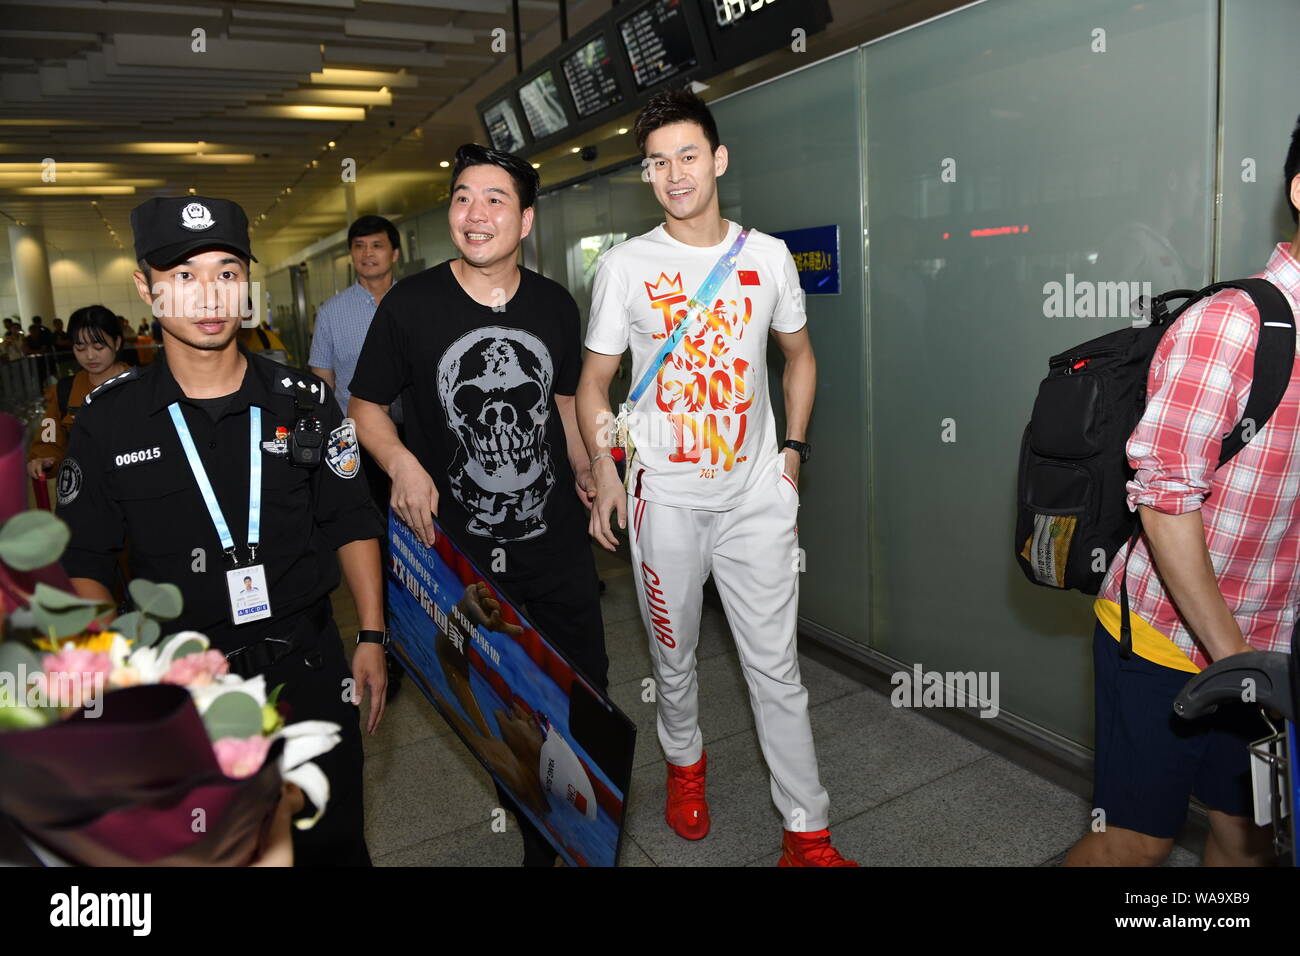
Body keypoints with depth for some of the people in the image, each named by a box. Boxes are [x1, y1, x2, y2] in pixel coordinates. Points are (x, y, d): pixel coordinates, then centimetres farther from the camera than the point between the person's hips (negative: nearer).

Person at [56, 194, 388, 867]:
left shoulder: (302, 401, -3)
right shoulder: (108, 420, -5)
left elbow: (352, 522, 3)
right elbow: (84, 560, 2)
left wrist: (372, 637, -1)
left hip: (307, 662, 1)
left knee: (333, 844, 13)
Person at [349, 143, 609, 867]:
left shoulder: (556, 305, 1)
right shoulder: (409, 304, -9)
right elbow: (367, 406, 0)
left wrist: (585, 472, 17)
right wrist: (402, 463, -18)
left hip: (558, 543, 3)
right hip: (460, 552, -2)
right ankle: (539, 839, 39)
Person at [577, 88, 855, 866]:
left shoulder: (768, 255, 4)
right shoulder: (625, 265, -1)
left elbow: (799, 354, 16)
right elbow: (595, 377, 4)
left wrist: (793, 448, 6)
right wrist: (604, 468, -7)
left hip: (756, 494, 1)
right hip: (665, 496, 0)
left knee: (777, 666, 5)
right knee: (675, 652, 15)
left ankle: (808, 831, 17)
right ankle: (685, 760, 43)